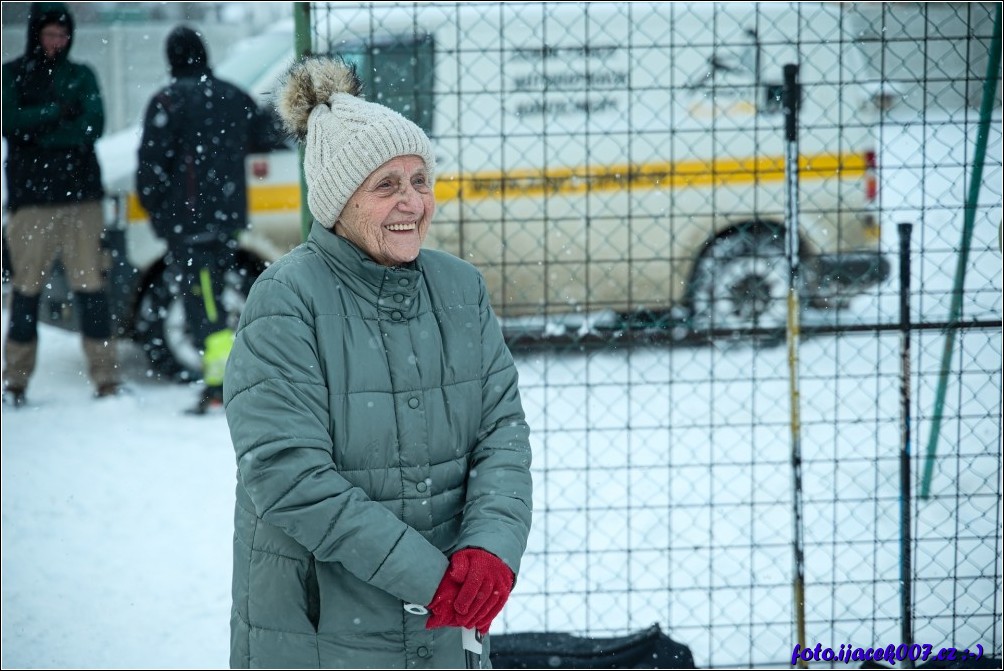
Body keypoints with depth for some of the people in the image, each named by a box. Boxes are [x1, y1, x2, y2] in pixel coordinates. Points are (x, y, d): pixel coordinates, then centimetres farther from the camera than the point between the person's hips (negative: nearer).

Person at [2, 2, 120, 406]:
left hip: (82, 195, 1)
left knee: (91, 286, -3)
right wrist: (58, 112, -17)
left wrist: (38, 131, -13)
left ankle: (106, 378, -2)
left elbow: (93, 126, 0)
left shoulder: (82, 76, 14)